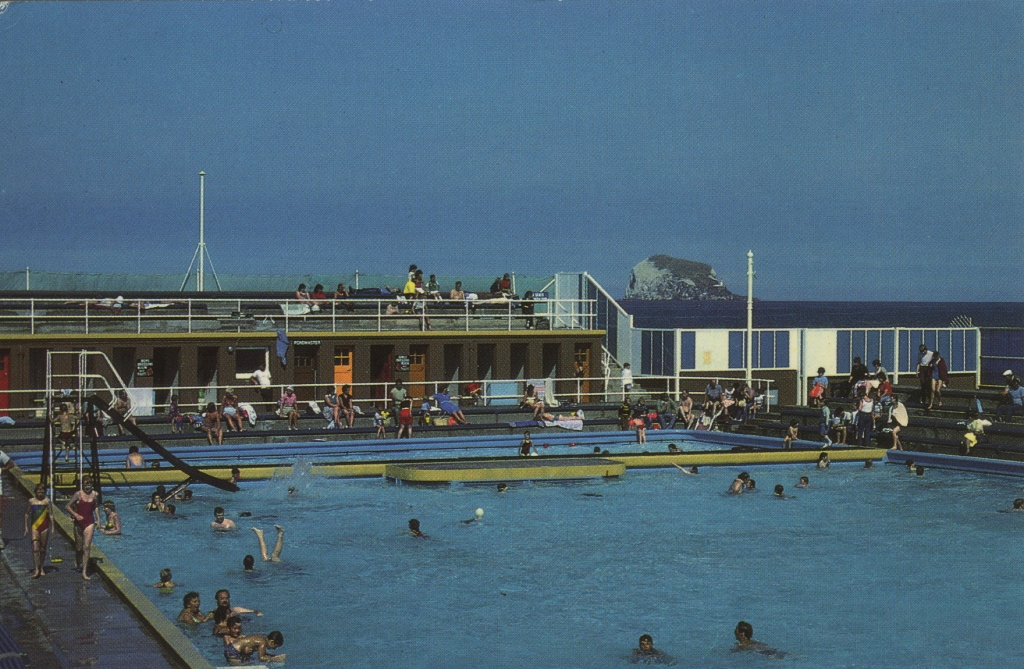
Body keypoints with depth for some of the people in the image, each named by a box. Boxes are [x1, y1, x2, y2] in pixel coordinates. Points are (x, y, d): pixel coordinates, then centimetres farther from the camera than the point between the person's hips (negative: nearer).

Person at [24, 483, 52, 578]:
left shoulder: (47, 501, -1)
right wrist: (26, 527, 9)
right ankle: (36, 569, -15)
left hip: (44, 527, 0)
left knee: (43, 548, 7)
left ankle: (41, 568, 21)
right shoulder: (31, 501, 3)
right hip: (34, 527, 0)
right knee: (35, 547, -12)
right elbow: (27, 514, 12)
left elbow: (51, 515, 0)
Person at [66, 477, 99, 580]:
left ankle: (84, 572, -8)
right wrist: (75, 515, -19)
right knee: (79, 547, 10)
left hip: (90, 522, 1)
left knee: (87, 547, -8)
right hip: (79, 522, -1)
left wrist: (97, 518, 15)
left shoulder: (95, 494, 2)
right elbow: (67, 506, -6)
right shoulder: (78, 494, -8)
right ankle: (77, 561, 45)